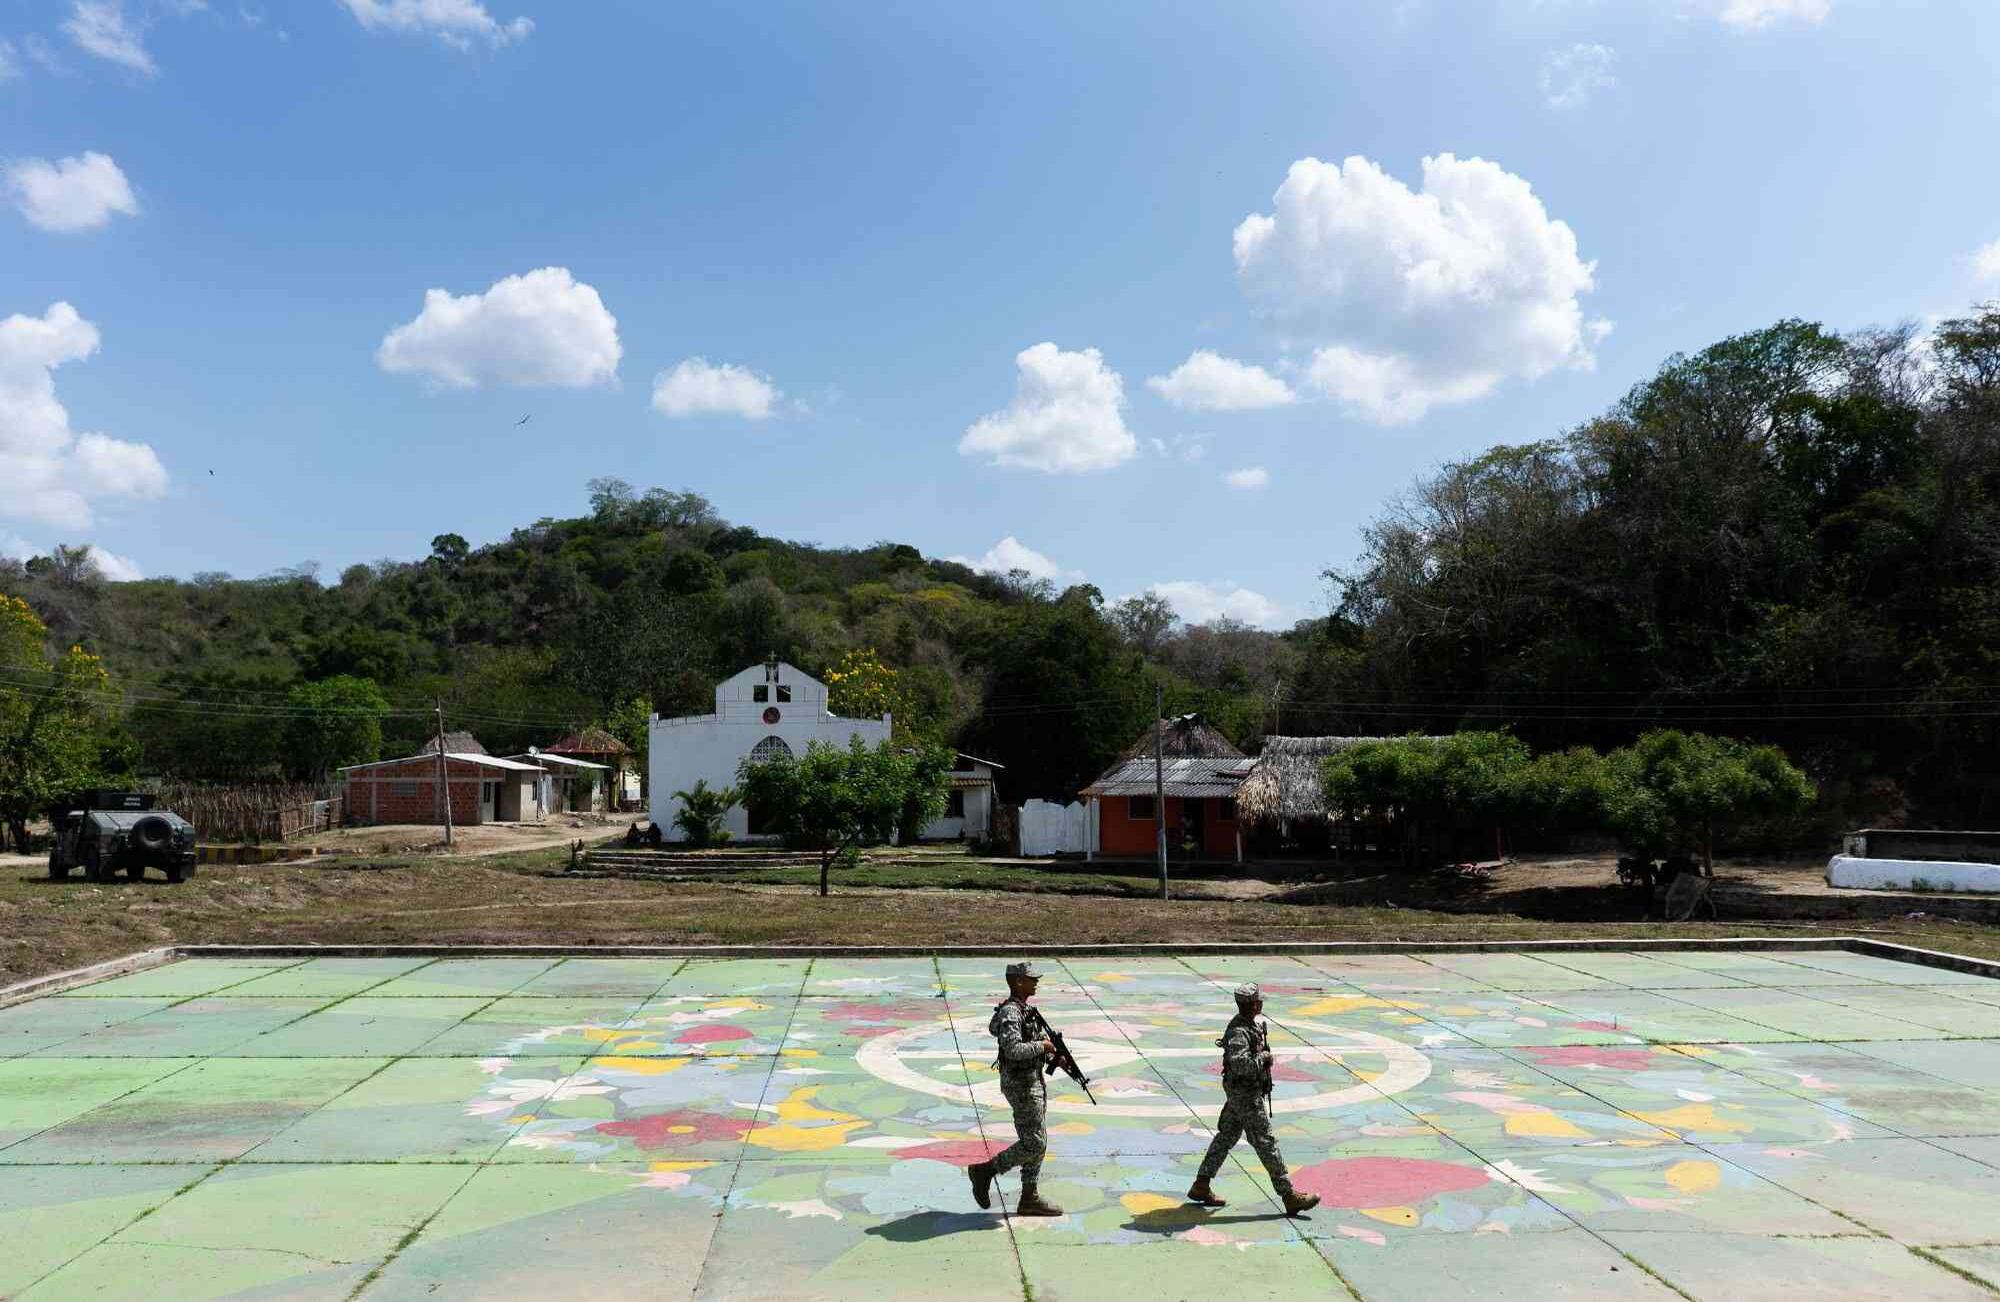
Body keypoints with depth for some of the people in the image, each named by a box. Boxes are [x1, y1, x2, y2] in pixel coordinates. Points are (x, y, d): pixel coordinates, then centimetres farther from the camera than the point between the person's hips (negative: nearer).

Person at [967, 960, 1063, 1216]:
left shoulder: (1022, 1008, 10)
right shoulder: (1010, 1013, -20)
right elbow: (1014, 1050, -34)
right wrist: (1042, 1045, -18)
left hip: (1033, 1082, 10)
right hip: (1021, 1086, -10)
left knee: (1037, 1142, 12)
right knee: (1033, 1144, -7)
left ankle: (1030, 1199, 17)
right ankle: (985, 1171, 6)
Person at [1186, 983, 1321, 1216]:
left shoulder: (1247, 1024, 7)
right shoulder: (1238, 1032, -25)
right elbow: (1239, 1063, -39)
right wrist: (1263, 1057, -25)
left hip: (1240, 1093, 10)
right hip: (1246, 1096, -10)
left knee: (1226, 1137, 15)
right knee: (1266, 1144, -4)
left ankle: (1201, 1187, 22)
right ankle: (1290, 1197, 2)